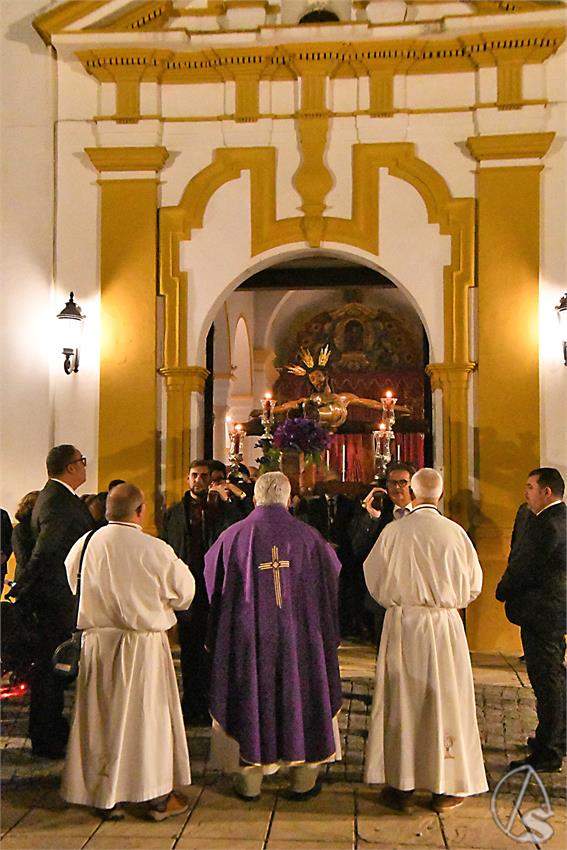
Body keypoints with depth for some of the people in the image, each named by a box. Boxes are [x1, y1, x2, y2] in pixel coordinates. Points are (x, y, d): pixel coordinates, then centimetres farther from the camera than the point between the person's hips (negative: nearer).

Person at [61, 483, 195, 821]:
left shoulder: (84, 546, -7)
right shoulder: (155, 549, -16)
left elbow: (74, 587, 9)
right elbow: (184, 590, -3)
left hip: (97, 642, 3)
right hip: (143, 644, -3)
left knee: (103, 718, 14)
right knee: (149, 714, 10)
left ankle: (106, 798, 24)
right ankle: (158, 798, 21)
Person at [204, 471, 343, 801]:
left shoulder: (233, 536, -7)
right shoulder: (308, 536, -6)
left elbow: (214, 585, 5)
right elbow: (330, 584, 6)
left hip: (247, 635, 0)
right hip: (298, 636, 1)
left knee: (249, 699, 11)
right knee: (301, 696, 13)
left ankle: (249, 781, 21)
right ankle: (304, 780, 22)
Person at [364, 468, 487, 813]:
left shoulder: (394, 531, -9)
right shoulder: (455, 532, -8)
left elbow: (374, 576, 2)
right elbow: (473, 583, 1)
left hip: (401, 625, 0)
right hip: (444, 627, 0)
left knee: (401, 701, 10)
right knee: (445, 702, 10)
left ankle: (401, 786, 17)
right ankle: (445, 788, 18)